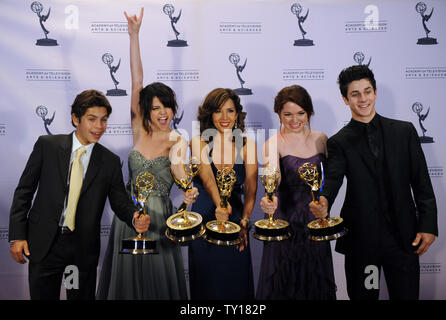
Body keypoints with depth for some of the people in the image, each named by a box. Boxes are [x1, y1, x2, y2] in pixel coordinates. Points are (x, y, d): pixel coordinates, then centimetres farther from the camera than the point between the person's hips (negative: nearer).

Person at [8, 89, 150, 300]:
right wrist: (17, 235, -4)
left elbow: (120, 202, 4)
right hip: (44, 243, 0)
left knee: (83, 296, 12)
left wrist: (135, 219, -19)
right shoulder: (47, 145, -2)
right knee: (43, 295, 11)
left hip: (85, 249, 1)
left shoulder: (110, 161, 0)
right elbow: (24, 190, 1)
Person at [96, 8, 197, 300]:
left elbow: (179, 168, -25)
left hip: (158, 218, -3)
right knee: (127, 279, 16)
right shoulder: (140, 130, -1)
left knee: (157, 279, 10)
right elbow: (137, 84, -7)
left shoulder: (178, 141, -5)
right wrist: (134, 35, -12)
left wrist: (188, 192, -48)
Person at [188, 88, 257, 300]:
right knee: (205, 284, 9)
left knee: (237, 283, 9)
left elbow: (251, 189, -5)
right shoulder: (199, 143, -4)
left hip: (235, 220, 1)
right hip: (203, 220, -1)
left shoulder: (247, 145, 1)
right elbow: (207, 178, -21)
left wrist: (245, 221, -21)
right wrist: (219, 204, -40)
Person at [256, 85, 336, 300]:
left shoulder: (320, 139, 3)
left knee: (316, 281, 13)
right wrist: (270, 199, -47)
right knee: (283, 283, 5)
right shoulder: (273, 143, -9)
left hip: (315, 219, 4)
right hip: (285, 219, -3)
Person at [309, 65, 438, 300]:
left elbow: (421, 182, 4)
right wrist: (324, 203, -37)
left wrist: (428, 225, -3)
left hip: (403, 235, 1)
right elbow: (333, 179, -16)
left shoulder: (404, 131, 5)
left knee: (406, 295, 8)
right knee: (362, 295, 11)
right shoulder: (339, 142, 0)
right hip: (360, 237, -1)